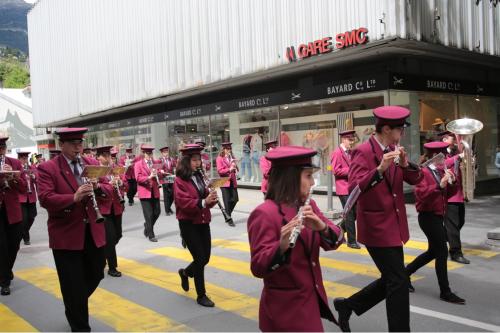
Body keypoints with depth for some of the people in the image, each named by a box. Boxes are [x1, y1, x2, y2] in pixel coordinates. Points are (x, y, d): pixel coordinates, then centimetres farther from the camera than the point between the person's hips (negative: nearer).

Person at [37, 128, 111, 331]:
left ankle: (75, 306, 45)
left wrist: (98, 188, -15)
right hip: (66, 235, -5)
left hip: (94, 232, 5)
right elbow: (45, 199, -18)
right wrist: (74, 197, -31)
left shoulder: (92, 164, 8)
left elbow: (107, 191, 7)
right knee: (73, 285, 4)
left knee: (96, 274, 17)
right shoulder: (47, 169, -7)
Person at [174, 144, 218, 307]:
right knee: (200, 258, -4)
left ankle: (185, 272, 41)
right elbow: (184, 202, -21)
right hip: (188, 224, -7)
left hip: (203, 222, 7)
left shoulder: (199, 176, 10)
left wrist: (212, 198, -12)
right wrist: (203, 202, -32)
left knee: (205, 257, 10)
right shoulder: (179, 180, -12)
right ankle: (201, 295, 12)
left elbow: (205, 196, 10)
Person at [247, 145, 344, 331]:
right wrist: (282, 246, -40)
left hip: (311, 300, 7)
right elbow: (259, 268, -23)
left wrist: (322, 227, -23)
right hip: (286, 308, -7)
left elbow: (335, 241, -3)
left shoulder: (308, 205, 4)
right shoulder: (264, 214, -19)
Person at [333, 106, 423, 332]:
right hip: (376, 227, -8)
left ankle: (347, 305, 30)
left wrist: (405, 164, -14)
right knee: (399, 282, -3)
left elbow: (416, 179, 5)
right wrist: (380, 169, -36)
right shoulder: (363, 152, -16)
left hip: (394, 226, 9)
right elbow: (354, 189, -26)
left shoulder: (394, 150, 9)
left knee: (391, 280, 16)